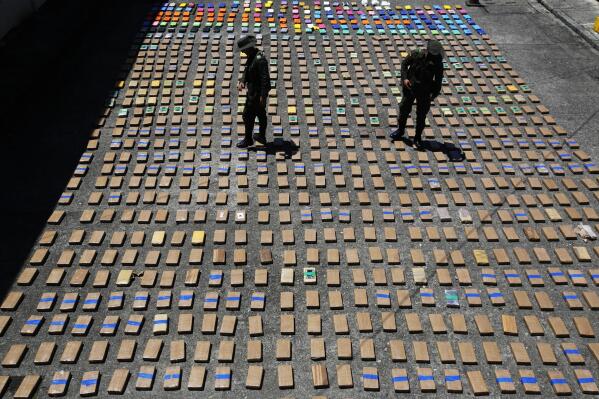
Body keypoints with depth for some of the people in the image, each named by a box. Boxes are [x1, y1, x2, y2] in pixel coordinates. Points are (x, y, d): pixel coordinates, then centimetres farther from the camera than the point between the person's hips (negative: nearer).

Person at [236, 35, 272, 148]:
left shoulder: (260, 59, -26)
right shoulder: (252, 57, 5)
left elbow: (265, 78, -28)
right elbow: (247, 71, 13)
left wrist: (263, 96, -28)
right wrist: (242, 81, -5)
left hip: (256, 93, -10)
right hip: (253, 91, 10)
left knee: (248, 115, 0)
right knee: (261, 114, 20)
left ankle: (248, 140, 13)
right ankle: (262, 137, 34)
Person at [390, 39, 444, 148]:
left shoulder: (437, 64, -18)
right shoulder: (416, 55, -17)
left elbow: (438, 80, -8)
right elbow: (404, 64, -2)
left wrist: (434, 94, -17)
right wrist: (404, 78, -13)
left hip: (424, 92, -1)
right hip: (410, 88, 1)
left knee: (421, 115, 7)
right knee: (404, 110, 13)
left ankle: (418, 137, 24)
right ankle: (400, 130, 36)